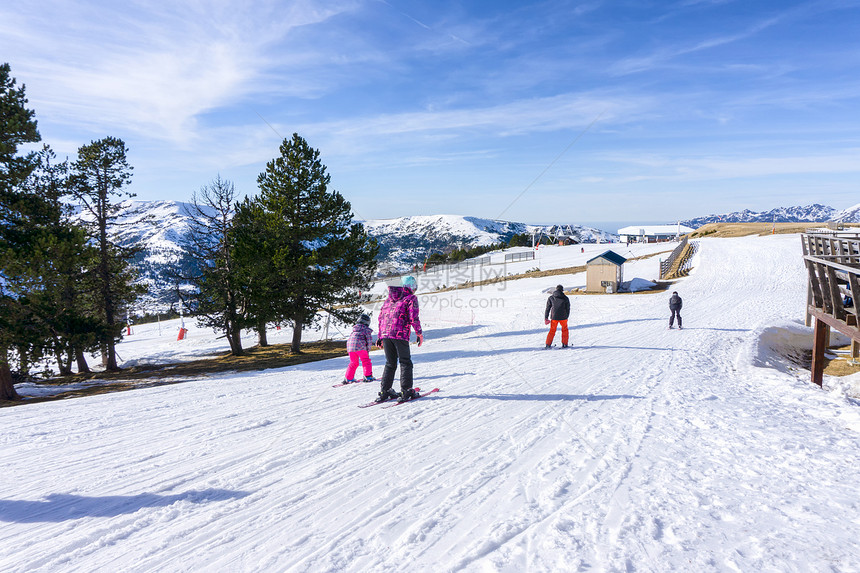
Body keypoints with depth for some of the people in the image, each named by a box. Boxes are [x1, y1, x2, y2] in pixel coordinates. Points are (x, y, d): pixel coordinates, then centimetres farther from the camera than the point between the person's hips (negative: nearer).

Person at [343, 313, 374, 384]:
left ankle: (348, 378, 15)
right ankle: (368, 376, -1)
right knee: (366, 361, 6)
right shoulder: (366, 329, 4)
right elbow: (369, 339, -3)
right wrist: (368, 349, 7)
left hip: (350, 347, 6)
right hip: (360, 347, -6)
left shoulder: (354, 329, 23)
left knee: (353, 363, 18)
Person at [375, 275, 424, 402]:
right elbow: (413, 317, -9)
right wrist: (420, 333, 1)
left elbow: (381, 317, 20)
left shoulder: (389, 298, 21)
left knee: (390, 364, 14)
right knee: (405, 363, 4)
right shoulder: (411, 298, 2)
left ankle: (384, 391, 11)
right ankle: (406, 391, -1)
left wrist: (381, 336, 23)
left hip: (385, 334, 6)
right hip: (400, 335, -6)